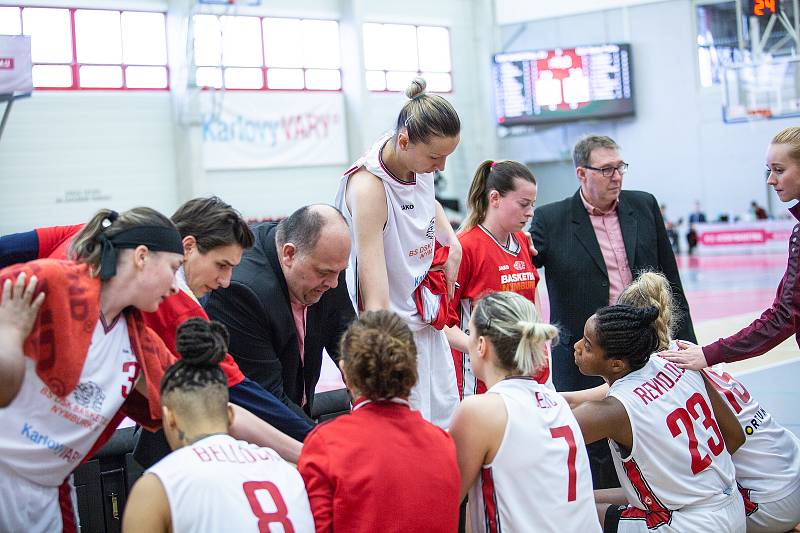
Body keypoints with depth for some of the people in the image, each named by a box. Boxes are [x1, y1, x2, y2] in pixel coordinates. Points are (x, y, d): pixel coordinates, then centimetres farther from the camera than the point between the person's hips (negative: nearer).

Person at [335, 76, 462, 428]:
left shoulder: (421, 164, -3)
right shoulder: (369, 185, -26)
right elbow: (376, 300, -31)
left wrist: (452, 244, 9)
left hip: (427, 323, 8)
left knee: (447, 422, 12)